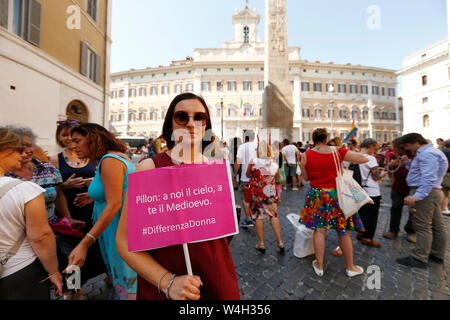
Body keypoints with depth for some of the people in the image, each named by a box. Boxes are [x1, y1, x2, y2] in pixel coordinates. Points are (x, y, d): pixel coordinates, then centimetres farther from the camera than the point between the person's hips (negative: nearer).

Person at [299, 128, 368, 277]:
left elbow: (306, 177, 3)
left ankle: (319, 265, 23)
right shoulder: (338, 152, -6)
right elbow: (364, 159, 0)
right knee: (343, 231, 15)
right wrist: (346, 153, 13)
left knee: (319, 229, 10)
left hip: (316, 194, 0)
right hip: (337, 194, 0)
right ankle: (350, 267, 33)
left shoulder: (306, 155, -5)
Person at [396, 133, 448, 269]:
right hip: (434, 192, 11)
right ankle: (438, 255, 31)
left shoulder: (427, 153, -17)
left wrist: (418, 195, -34)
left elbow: (429, 178, -27)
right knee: (438, 225, 17)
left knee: (422, 226, -5)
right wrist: (408, 162, 12)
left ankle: (419, 259, 3)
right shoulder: (430, 152, 17)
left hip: (425, 193, -11)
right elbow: (421, 170, 24)